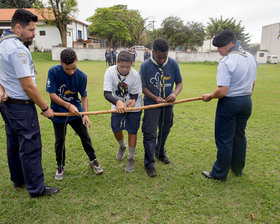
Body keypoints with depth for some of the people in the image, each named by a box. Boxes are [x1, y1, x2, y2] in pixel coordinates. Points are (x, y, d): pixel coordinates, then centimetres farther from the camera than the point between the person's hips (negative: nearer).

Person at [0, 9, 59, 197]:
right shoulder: (18, 49, -20)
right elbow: (28, 85, -22)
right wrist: (45, 108, -14)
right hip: (21, 107, -10)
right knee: (30, 146, -2)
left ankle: (18, 180, 36)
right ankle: (36, 189, 10)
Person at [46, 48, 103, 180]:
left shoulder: (81, 76, -14)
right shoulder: (53, 72, -20)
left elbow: (84, 96, -4)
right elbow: (52, 95, -17)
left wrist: (85, 114, -15)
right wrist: (68, 105, -27)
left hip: (76, 110, 1)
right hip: (59, 111, -1)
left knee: (85, 136, 7)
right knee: (60, 140, 7)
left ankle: (93, 160, 27)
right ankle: (60, 166, 29)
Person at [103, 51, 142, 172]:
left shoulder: (135, 75, -23)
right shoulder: (110, 72, -22)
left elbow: (134, 95, -15)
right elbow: (107, 93, -28)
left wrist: (132, 101, -39)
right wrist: (117, 102, -47)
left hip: (134, 107, -1)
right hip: (117, 105, 2)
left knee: (132, 131, 1)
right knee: (116, 128, 0)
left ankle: (131, 158, 21)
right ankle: (122, 146, 36)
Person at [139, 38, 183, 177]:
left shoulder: (173, 64, -7)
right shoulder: (145, 66, -13)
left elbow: (179, 83, 0)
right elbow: (143, 87, -8)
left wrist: (175, 94, -22)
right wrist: (155, 98, -22)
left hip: (168, 104, 4)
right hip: (151, 104, -3)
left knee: (165, 130, 19)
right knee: (150, 134, -5)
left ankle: (160, 152, 45)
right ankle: (149, 164, 10)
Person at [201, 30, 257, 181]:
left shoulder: (226, 62, -20)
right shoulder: (251, 58, 7)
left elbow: (223, 91, -25)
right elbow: (252, 84, 16)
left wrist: (209, 97, -8)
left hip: (229, 103, -8)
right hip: (247, 102, 8)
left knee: (224, 140, 3)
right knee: (239, 136, 20)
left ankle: (219, 174, 16)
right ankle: (238, 169, 37)